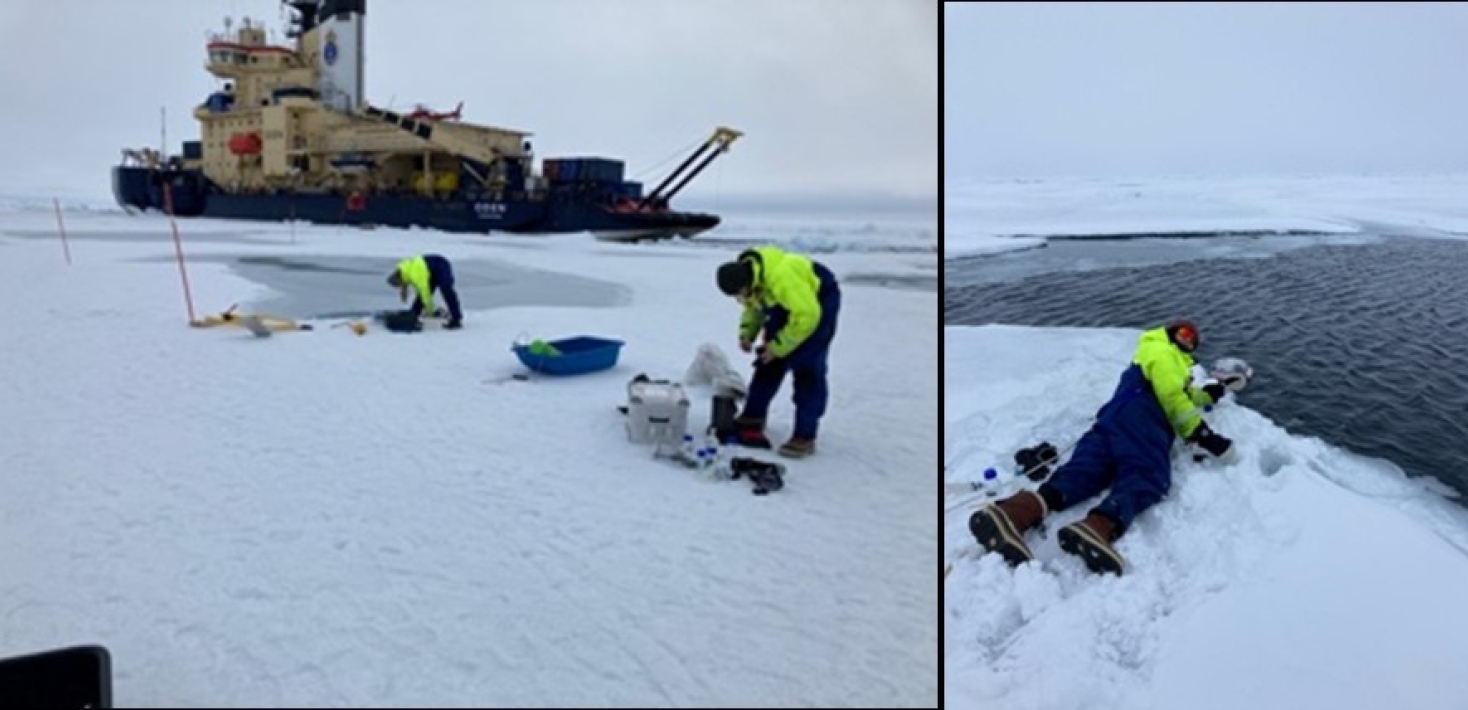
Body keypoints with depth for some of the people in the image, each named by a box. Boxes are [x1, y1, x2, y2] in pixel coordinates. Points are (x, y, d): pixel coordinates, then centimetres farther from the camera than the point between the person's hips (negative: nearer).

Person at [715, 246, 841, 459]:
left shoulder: (781, 278, -40)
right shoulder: (745, 274, -13)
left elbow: (806, 316, -32)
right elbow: (754, 306, 8)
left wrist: (777, 346, -24)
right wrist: (746, 333, -7)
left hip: (818, 302, -8)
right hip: (787, 304, 8)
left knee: (807, 369, -13)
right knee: (769, 363, 6)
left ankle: (804, 437, -10)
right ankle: (752, 418, 18)